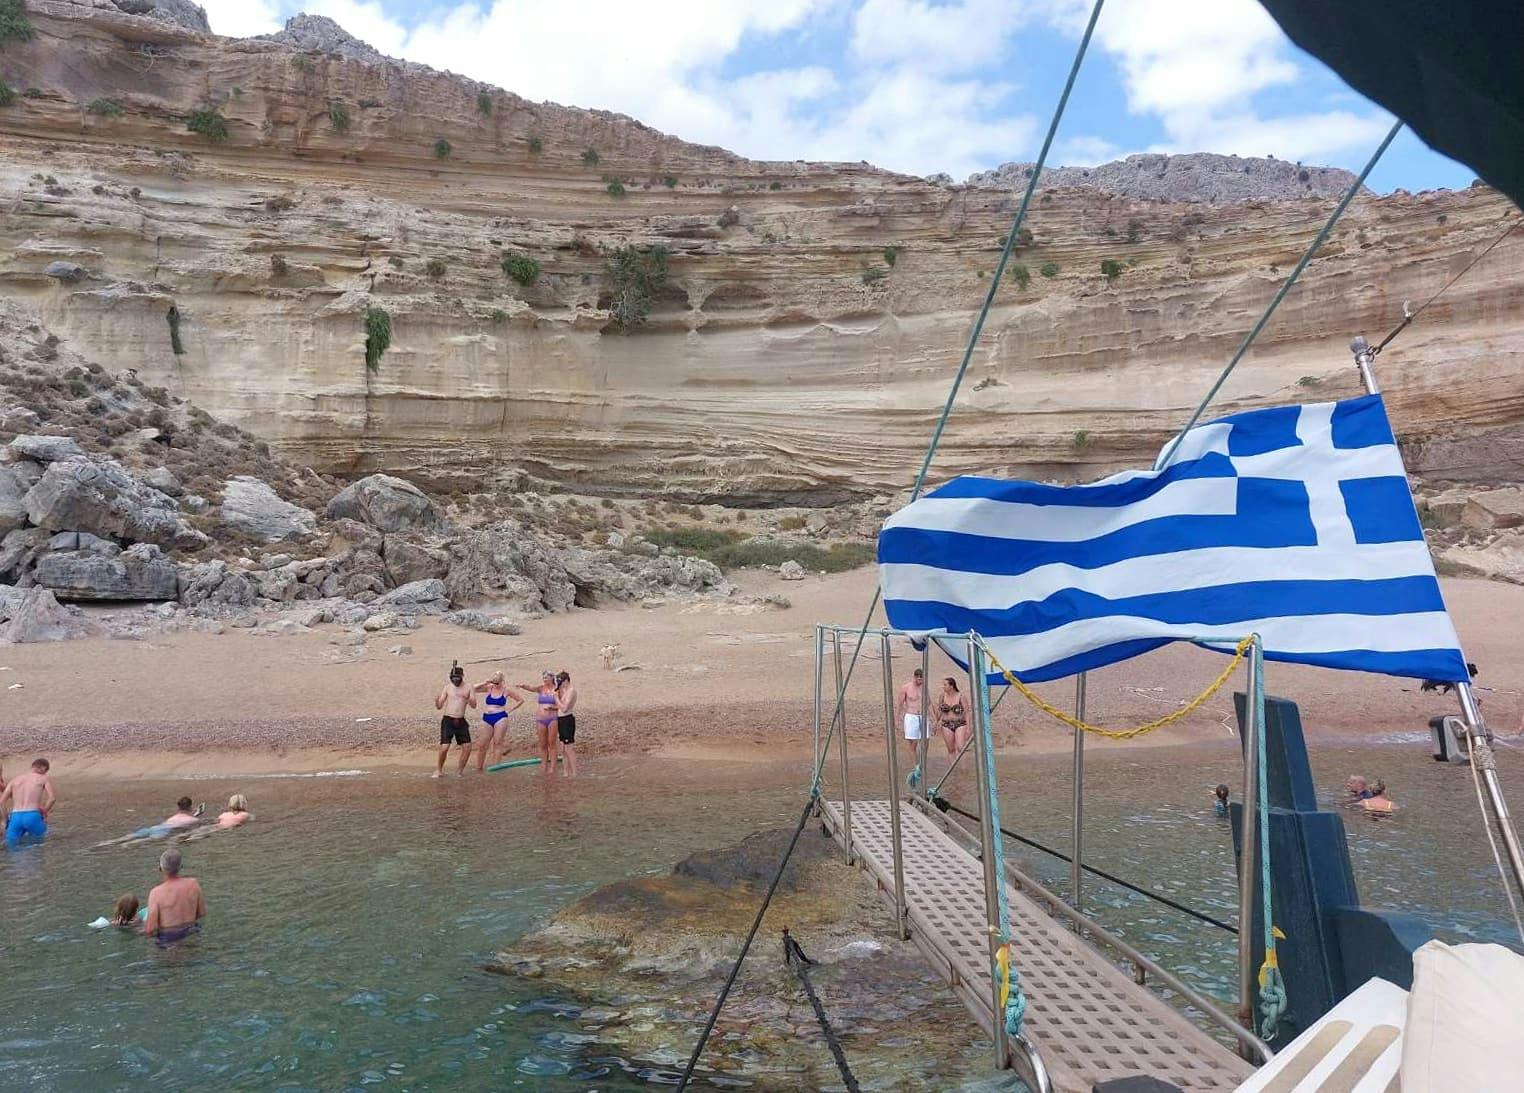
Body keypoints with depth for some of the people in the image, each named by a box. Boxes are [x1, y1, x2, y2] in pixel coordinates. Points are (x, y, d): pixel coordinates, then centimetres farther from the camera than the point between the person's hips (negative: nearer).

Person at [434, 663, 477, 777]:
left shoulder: (468, 688, 5)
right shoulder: (447, 688, 2)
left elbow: (474, 706, -1)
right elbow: (439, 706, 1)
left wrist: (470, 701, -23)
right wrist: (437, 701, -22)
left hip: (461, 721, 2)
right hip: (448, 721, -2)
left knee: (467, 746, -1)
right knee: (444, 747, -12)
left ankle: (460, 769, 17)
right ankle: (439, 769, 8)